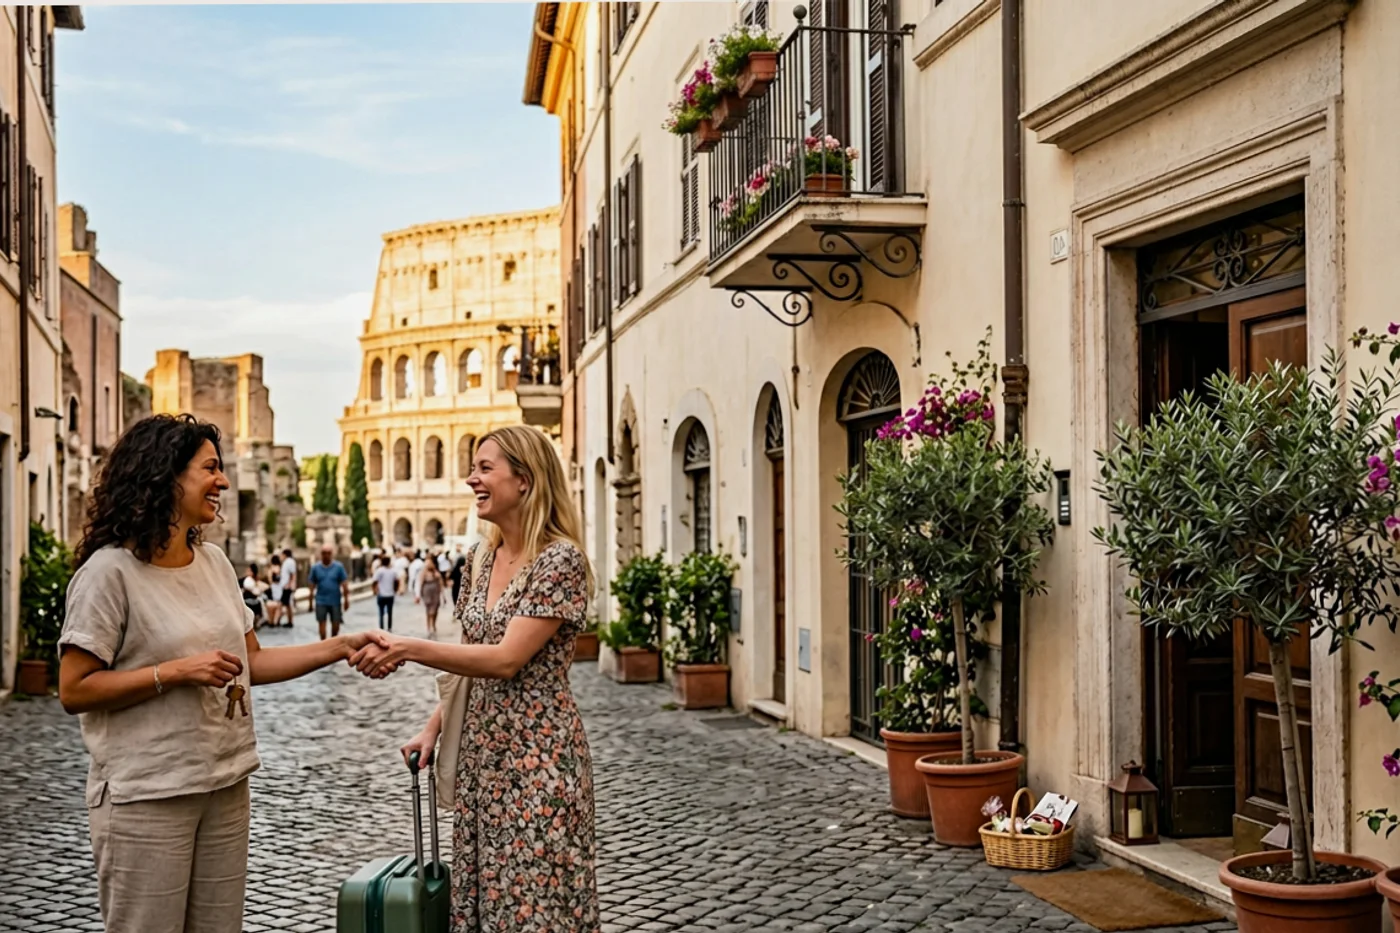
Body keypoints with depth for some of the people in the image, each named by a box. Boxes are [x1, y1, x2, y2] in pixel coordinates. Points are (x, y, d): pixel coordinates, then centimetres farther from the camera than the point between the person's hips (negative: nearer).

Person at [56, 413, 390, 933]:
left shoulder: (215, 564, 9)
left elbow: (250, 662, 12)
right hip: (146, 797, -7)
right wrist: (177, 671, -19)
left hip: (225, 787, 7)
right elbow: (74, 691, -14)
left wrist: (339, 648, 3)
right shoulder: (111, 570, -12)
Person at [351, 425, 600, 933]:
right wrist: (434, 726, 12)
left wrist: (406, 649, -22)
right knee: (483, 890, 14)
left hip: (536, 754, -8)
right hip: (481, 750, 8)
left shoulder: (561, 560, -15)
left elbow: (506, 660, -22)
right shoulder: (487, 557, 9)